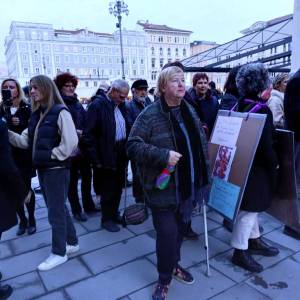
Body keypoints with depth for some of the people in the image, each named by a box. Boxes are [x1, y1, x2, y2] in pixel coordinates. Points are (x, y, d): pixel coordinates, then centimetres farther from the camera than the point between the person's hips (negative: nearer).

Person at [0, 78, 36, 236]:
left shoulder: (26, 108, -4)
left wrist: (20, 124, -20)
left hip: (24, 154, -3)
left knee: (26, 188, 4)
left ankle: (31, 219, 23)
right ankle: (22, 220, 26)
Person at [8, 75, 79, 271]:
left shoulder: (60, 112, -14)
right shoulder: (36, 114, 12)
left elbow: (70, 142, -21)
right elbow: (26, 140, 7)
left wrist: (51, 155, -15)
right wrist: (8, 134, -7)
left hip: (57, 169, -8)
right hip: (43, 168, 8)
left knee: (55, 211, 3)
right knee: (59, 207, 17)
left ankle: (59, 252, 20)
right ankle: (72, 242, 34)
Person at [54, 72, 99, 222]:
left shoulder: (77, 103, 12)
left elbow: (86, 122, 9)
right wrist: (75, 132, -21)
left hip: (83, 147, 6)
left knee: (87, 176, 14)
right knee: (72, 180, 6)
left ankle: (88, 205, 32)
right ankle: (76, 210, 21)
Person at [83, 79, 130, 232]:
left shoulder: (120, 105, 10)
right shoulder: (97, 105, -12)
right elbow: (89, 135, -14)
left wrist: (127, 151, 6)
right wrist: (95, 159, -16)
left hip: (121, 153, 7)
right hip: (107, 155, -7)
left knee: (118, 186, 16)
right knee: (108, 189, 5)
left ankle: (114, 213, 34)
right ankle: (107, 219, 22)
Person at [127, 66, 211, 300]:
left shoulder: (189, 111, 8)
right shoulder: (150, 114, -13)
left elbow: (201, 143, 17)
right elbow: (133, 146, -17)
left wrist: (203, 175, 13)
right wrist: (163, 155, -27)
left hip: (188, 185, 6)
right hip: (164, 188, -6)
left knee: (180, 229, 19)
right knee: (167, 234, 1)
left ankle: (174, 264, 45)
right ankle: (164, 280, 26)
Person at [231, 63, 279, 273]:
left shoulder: (238, 106, 5)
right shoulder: (262, 109, -20)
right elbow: (265, 145, -23)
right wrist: (274, 163, -7)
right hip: (256, 167, -9)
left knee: (251, 207, 21)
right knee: (249, 208, 3)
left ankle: (254, 241, 38)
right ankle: (240, 251, 16)